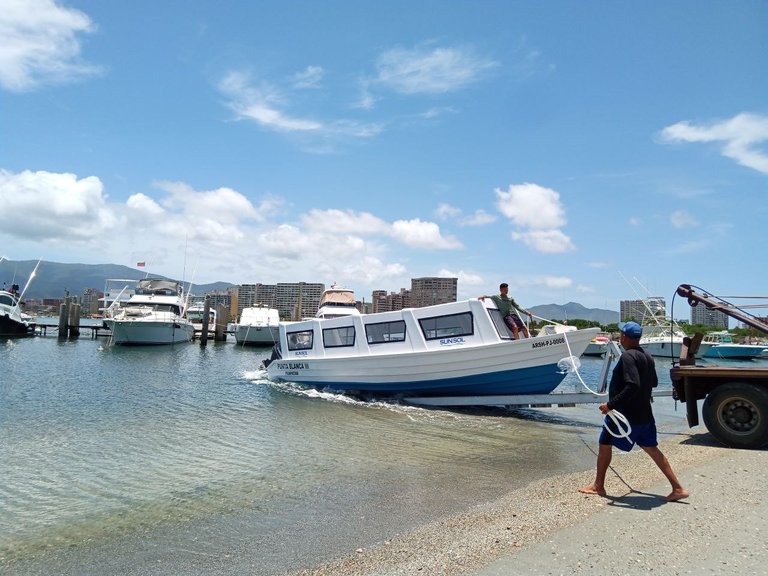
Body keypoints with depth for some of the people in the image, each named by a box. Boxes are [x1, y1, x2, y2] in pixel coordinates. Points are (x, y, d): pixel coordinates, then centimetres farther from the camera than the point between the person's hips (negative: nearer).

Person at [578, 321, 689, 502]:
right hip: (644, 414, 8)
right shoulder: (647, 357, 8)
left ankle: (598, 486, 15)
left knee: (605, 444, 6)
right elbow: (654, 382, 21)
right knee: (652, 448, 14)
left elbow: (633, 386, -28)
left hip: (625, 413, -8)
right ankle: (678, 488, 13)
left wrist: (611, 404, -26)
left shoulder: (627, 356, -19)